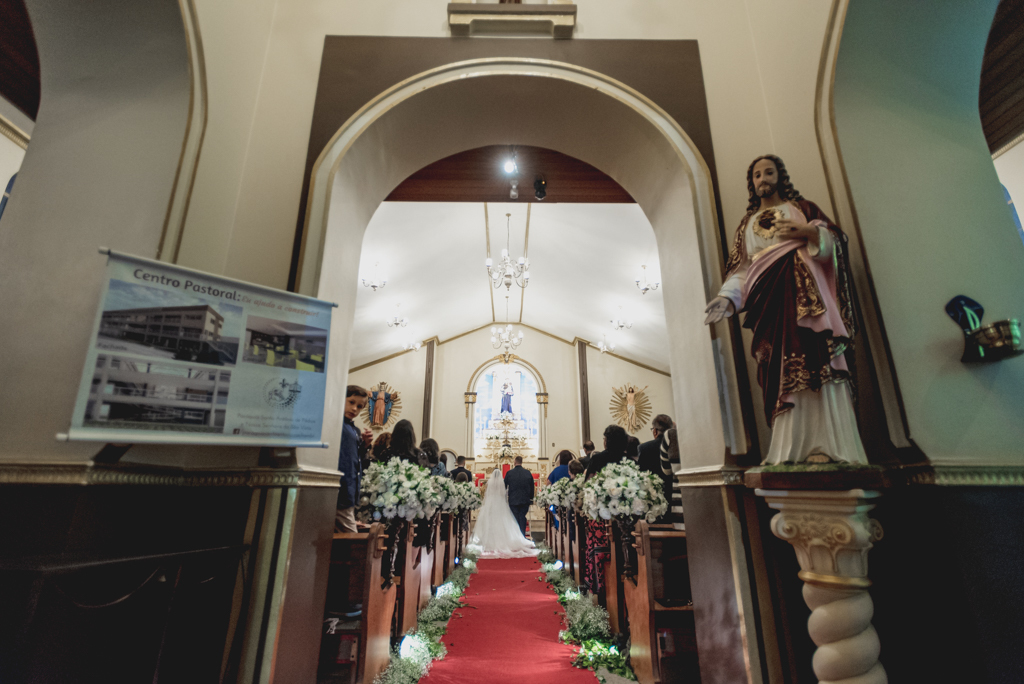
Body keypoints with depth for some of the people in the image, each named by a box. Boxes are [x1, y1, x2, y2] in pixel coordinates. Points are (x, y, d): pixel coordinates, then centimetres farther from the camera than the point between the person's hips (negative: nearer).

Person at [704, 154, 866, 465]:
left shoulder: (801, 207, 19)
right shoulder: (747, 224, 25)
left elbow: (835, 240, 7)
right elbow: (740, 269, 13)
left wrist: (810, 232, -15)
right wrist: (727, 297, -6)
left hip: (804, 295, -2)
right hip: (770, 303, 3)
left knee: (814, 364, -16)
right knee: (782, 374, -6)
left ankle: (830, 447, -17)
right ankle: (793, 451, -9)